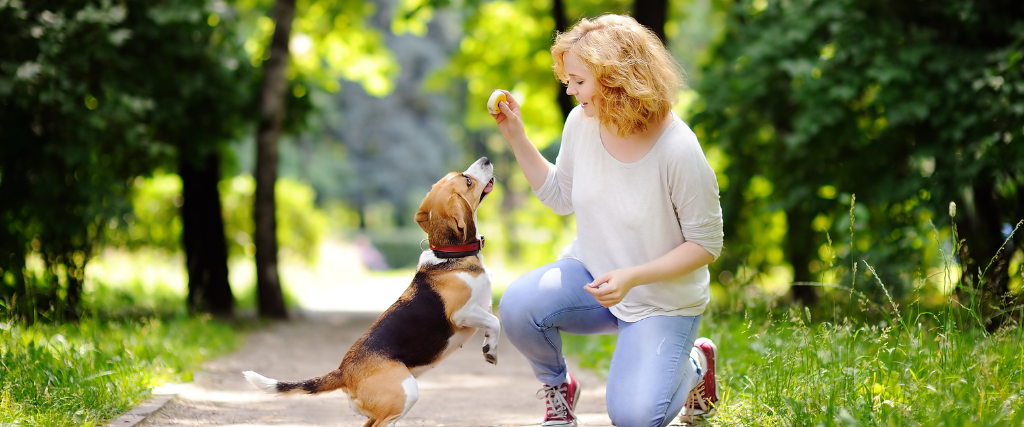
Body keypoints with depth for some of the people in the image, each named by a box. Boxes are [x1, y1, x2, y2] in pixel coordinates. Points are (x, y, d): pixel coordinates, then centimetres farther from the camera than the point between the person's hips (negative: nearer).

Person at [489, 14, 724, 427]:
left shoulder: (679, 152, -26)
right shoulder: (582, 123, -9)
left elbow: (706, 245, -15)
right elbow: (561, 197, 9)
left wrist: (632, 277, -27)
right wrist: (516, 137, -2)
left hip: (662, 299, -4)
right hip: (590, 270, 4)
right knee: (518, 306, -27)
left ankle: (694, 365, 16)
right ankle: (557, 387, 6)